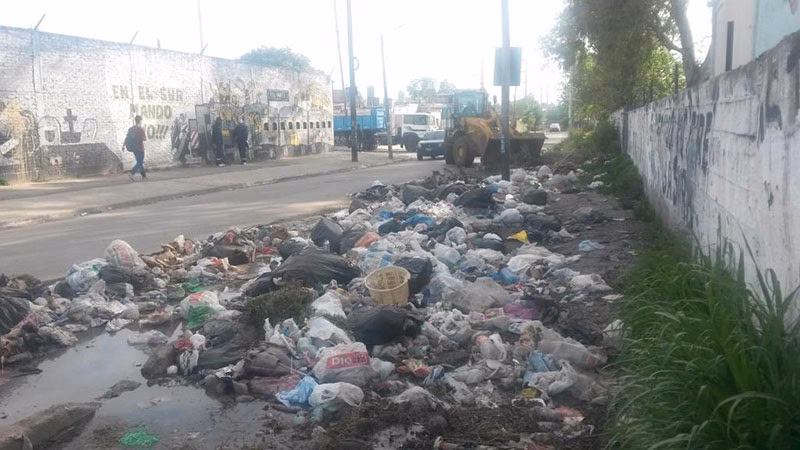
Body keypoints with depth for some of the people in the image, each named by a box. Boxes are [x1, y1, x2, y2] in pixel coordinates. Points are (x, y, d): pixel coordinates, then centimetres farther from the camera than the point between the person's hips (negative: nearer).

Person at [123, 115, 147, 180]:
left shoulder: (130, 129, 6)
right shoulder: (141, 129, -12)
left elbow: (126, 137, 4)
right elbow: (145, 138, -12)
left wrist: (123, 145, 8)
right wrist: (145, 131, 2)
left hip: (133, 148, 7)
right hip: (140, 148, -7)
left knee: (139, 162, 17)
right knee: (140, 163, -2)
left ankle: (144, 175, 24)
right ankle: (131, 173, -19)